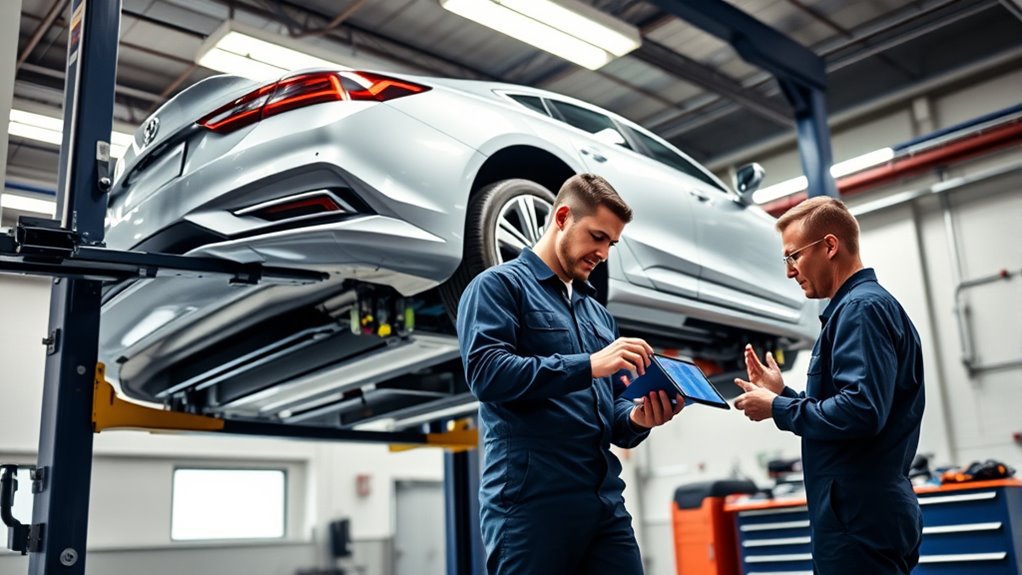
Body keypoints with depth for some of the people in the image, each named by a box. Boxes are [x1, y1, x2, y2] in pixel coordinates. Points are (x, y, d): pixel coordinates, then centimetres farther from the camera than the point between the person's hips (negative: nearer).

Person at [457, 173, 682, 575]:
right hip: (531, 501, -6)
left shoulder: (599, 314, 22)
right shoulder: (500, 285, 0)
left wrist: (636, 419, -2)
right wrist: (588, 365, -20)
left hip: (605, 501, 7)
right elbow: (485, 372, -16)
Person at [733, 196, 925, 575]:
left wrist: (777, 409, -13)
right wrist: (782, 395, 12)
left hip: (861, 519, -10)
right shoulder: (856, 307, 17)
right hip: (865, 516, 10)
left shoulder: (862, 307, -14)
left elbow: (861, 411, -26)